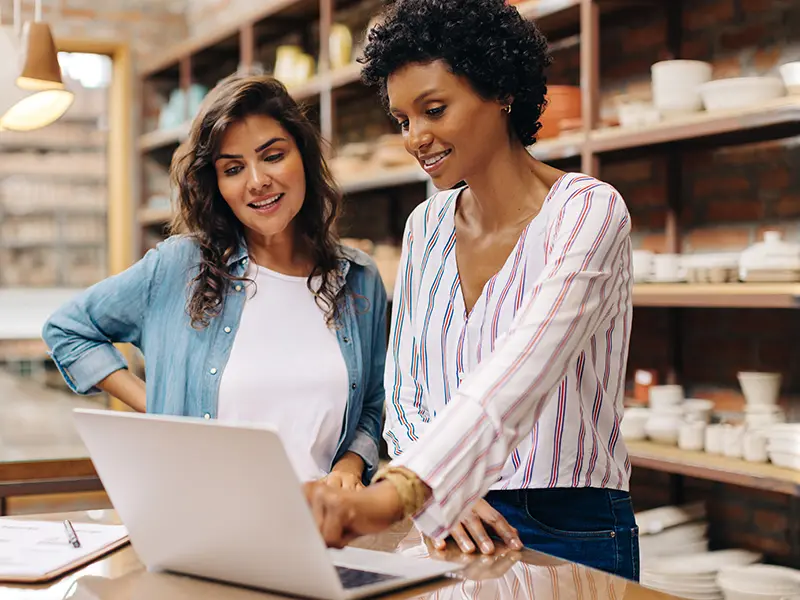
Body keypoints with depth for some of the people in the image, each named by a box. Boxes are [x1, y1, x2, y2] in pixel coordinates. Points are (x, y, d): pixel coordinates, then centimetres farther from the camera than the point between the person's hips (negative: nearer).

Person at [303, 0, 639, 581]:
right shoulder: (426, 227, 5)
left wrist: (396, 494, -40)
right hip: (447, 526, 5)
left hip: (569, 536, -5)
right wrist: (441, 495, -12)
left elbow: (515, 377, -28)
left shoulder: (588, 211, -13)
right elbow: (404, 391, 7)